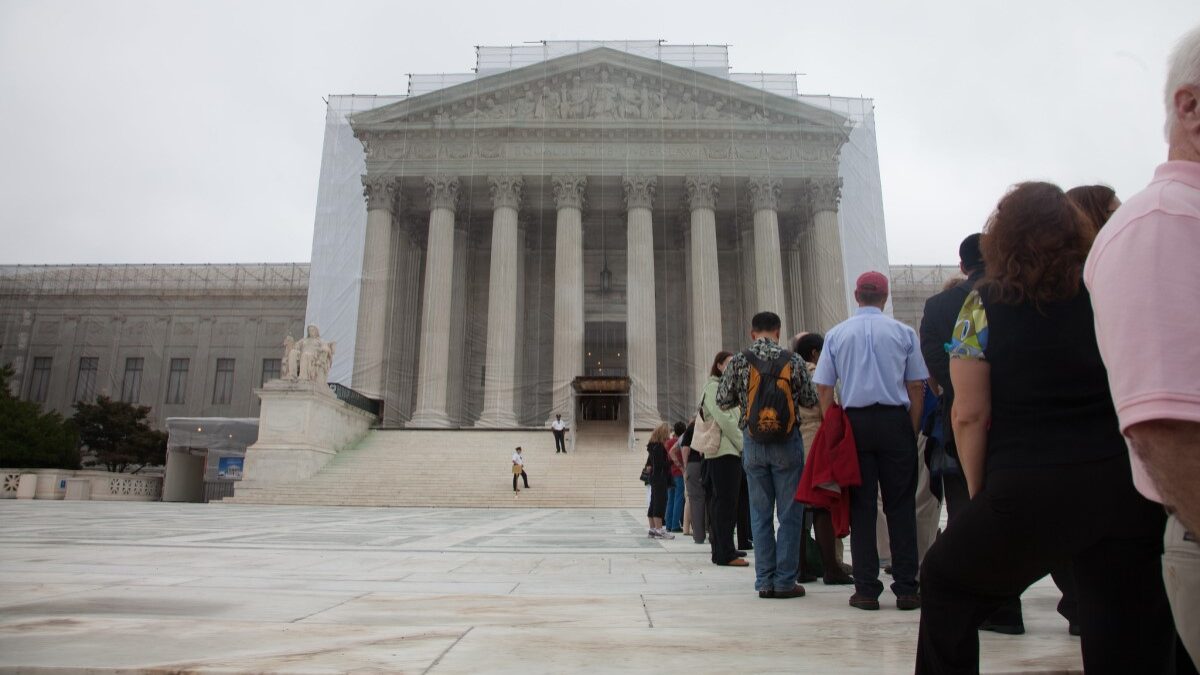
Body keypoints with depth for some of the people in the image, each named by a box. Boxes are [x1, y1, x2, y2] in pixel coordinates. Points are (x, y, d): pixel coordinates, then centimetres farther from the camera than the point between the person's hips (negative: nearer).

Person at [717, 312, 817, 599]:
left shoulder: (738, 362, -4)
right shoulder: (793, 360, -5)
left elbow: (722, 401, 1)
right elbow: (810, 400, 2)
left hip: (753, 443, 2)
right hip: (787, 442, -1)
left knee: (760, 514, 9)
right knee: (789, 513, 6)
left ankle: (765, 581, 12)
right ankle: (785, 581, 7)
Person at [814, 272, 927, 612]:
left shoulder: (836, 335, 5)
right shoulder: (904, 333, 3)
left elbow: (823, 388, 4)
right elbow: (916, 387, 2)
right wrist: (913, 430, 9)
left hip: (854, 422, 1)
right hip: (895, 421, -1)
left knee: (861, 506, 4)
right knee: (900, 506, 5)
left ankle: (866, 590, 5)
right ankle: (906, 589, 6)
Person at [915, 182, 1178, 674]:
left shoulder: (985, 303, -4)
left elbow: (970, 415, -9)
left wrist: (979, 494, 2)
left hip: (1027, 490, -3)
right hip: (1127, 486, 4)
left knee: (945, 581, 19)